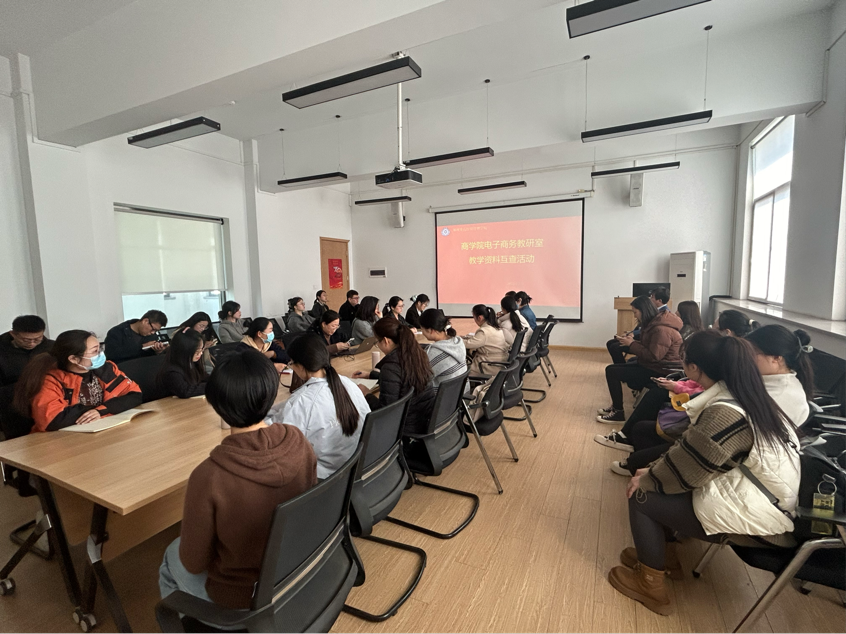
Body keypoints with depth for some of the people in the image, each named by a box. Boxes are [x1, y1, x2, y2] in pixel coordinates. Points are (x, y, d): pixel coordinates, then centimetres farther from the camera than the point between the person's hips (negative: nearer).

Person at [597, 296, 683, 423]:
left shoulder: (661, 329, -22)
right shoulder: (654, 323, 10)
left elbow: (653, 356, -25)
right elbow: (646, 347, 15)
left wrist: (631, 344, -16)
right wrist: (631, 342, -1)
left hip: (660, 372, -10)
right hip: (652, 366, 10)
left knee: (612, 371, -15)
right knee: (612, 368, 9)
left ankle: (618, 413, -5)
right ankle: (616, 407, 19)